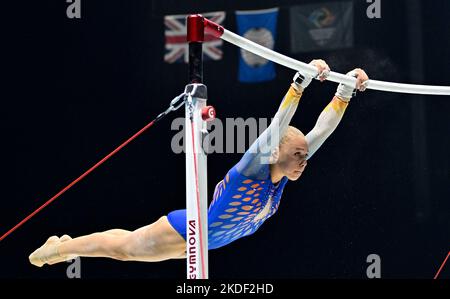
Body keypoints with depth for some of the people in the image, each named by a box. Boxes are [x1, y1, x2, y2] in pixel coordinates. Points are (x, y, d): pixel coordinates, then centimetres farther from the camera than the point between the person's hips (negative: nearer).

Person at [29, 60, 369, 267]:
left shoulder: (285, 173, -11)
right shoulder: (254, 166, -30)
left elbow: (322, 130, -13)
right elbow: (278, 124, -45)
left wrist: (345, 92, -23)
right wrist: (301, 81, -54)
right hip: (185, 231, -7)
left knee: (126, 249, 24)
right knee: (123, 246, 12)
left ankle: (65, 247, 44)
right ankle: (56, 248, 34)